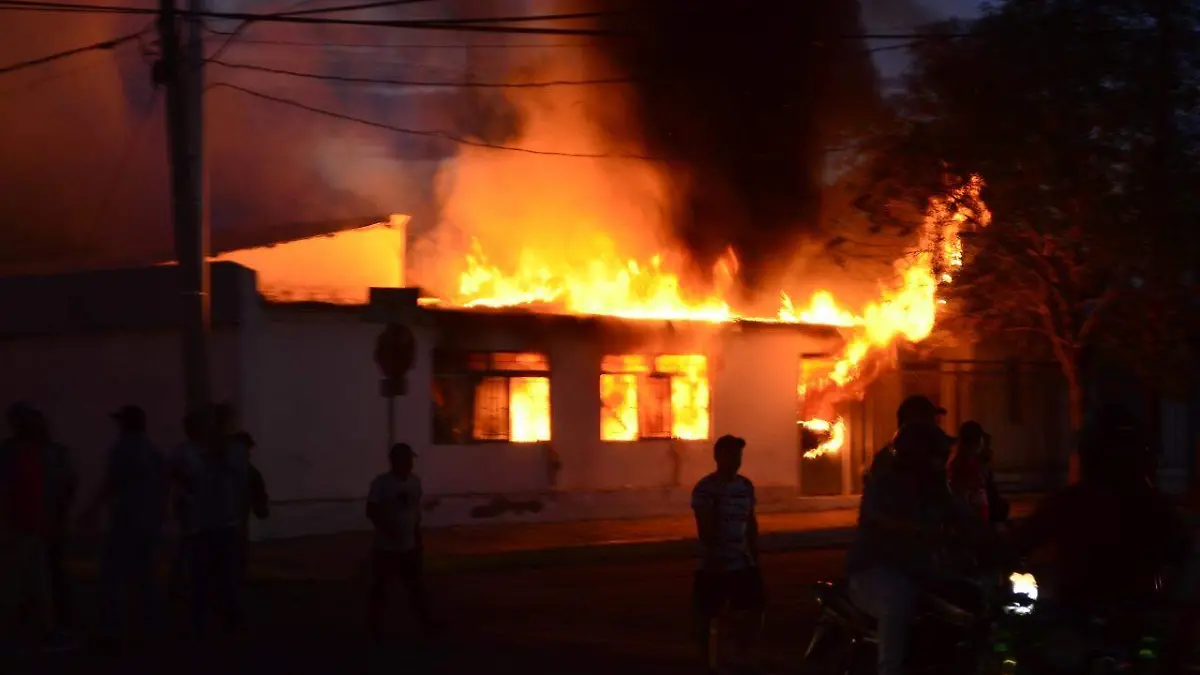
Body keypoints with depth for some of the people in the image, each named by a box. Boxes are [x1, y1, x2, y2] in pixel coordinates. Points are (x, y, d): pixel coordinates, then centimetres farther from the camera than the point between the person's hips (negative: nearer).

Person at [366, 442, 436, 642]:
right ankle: (375, 631, 11)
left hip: (409, 547, 5)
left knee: (417, 587, 10)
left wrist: (418, 539, 12)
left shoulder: (414, 481, 6)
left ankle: (428, 625, 18)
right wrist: (387, 530, -26)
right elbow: (371, 511, -16)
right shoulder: (381, 483, -13)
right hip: (385, 548, -5)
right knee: (379, 590, 2)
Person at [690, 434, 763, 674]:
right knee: (707, 616, 3)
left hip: (743, 564, 6)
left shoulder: (745, 485, 7)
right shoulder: (705, 488, -12)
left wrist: (755, 556, 12)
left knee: (754, 612, 6)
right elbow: (704, 529, -16)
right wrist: (715, 559, -22)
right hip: (713, 566, -6)